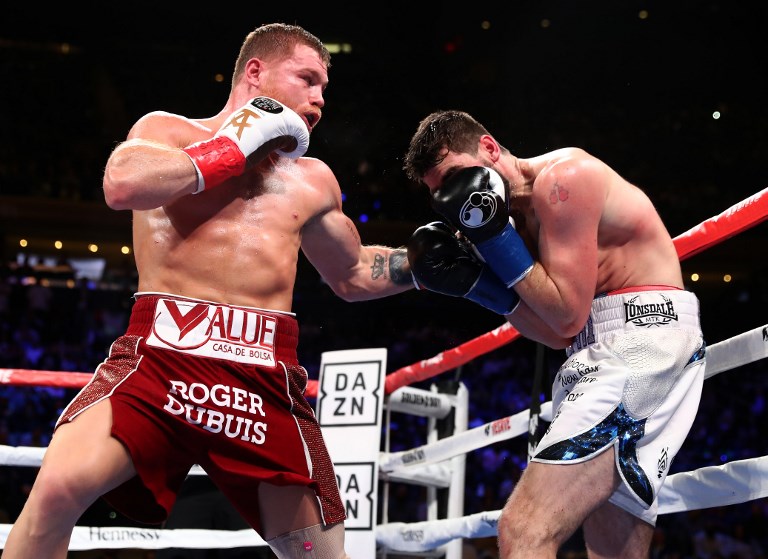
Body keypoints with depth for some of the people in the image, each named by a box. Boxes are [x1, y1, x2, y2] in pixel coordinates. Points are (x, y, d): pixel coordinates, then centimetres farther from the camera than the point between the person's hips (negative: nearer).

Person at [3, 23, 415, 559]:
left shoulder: (312, 180, 24)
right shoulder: (169, 130, 12)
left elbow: (353, 275, 36)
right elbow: (122, 185, -12)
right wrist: (231, 150, -3)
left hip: (266, 373, 4)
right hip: (162, 352, -4)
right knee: (60, 485, -26)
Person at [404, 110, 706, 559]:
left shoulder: (561, 176, -10)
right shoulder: (522, 215, 18)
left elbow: (568, 317, -15)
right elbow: (561, 334, 12)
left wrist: (493, 236, -11)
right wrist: (474, 281, 4)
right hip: (607, 351, 10)